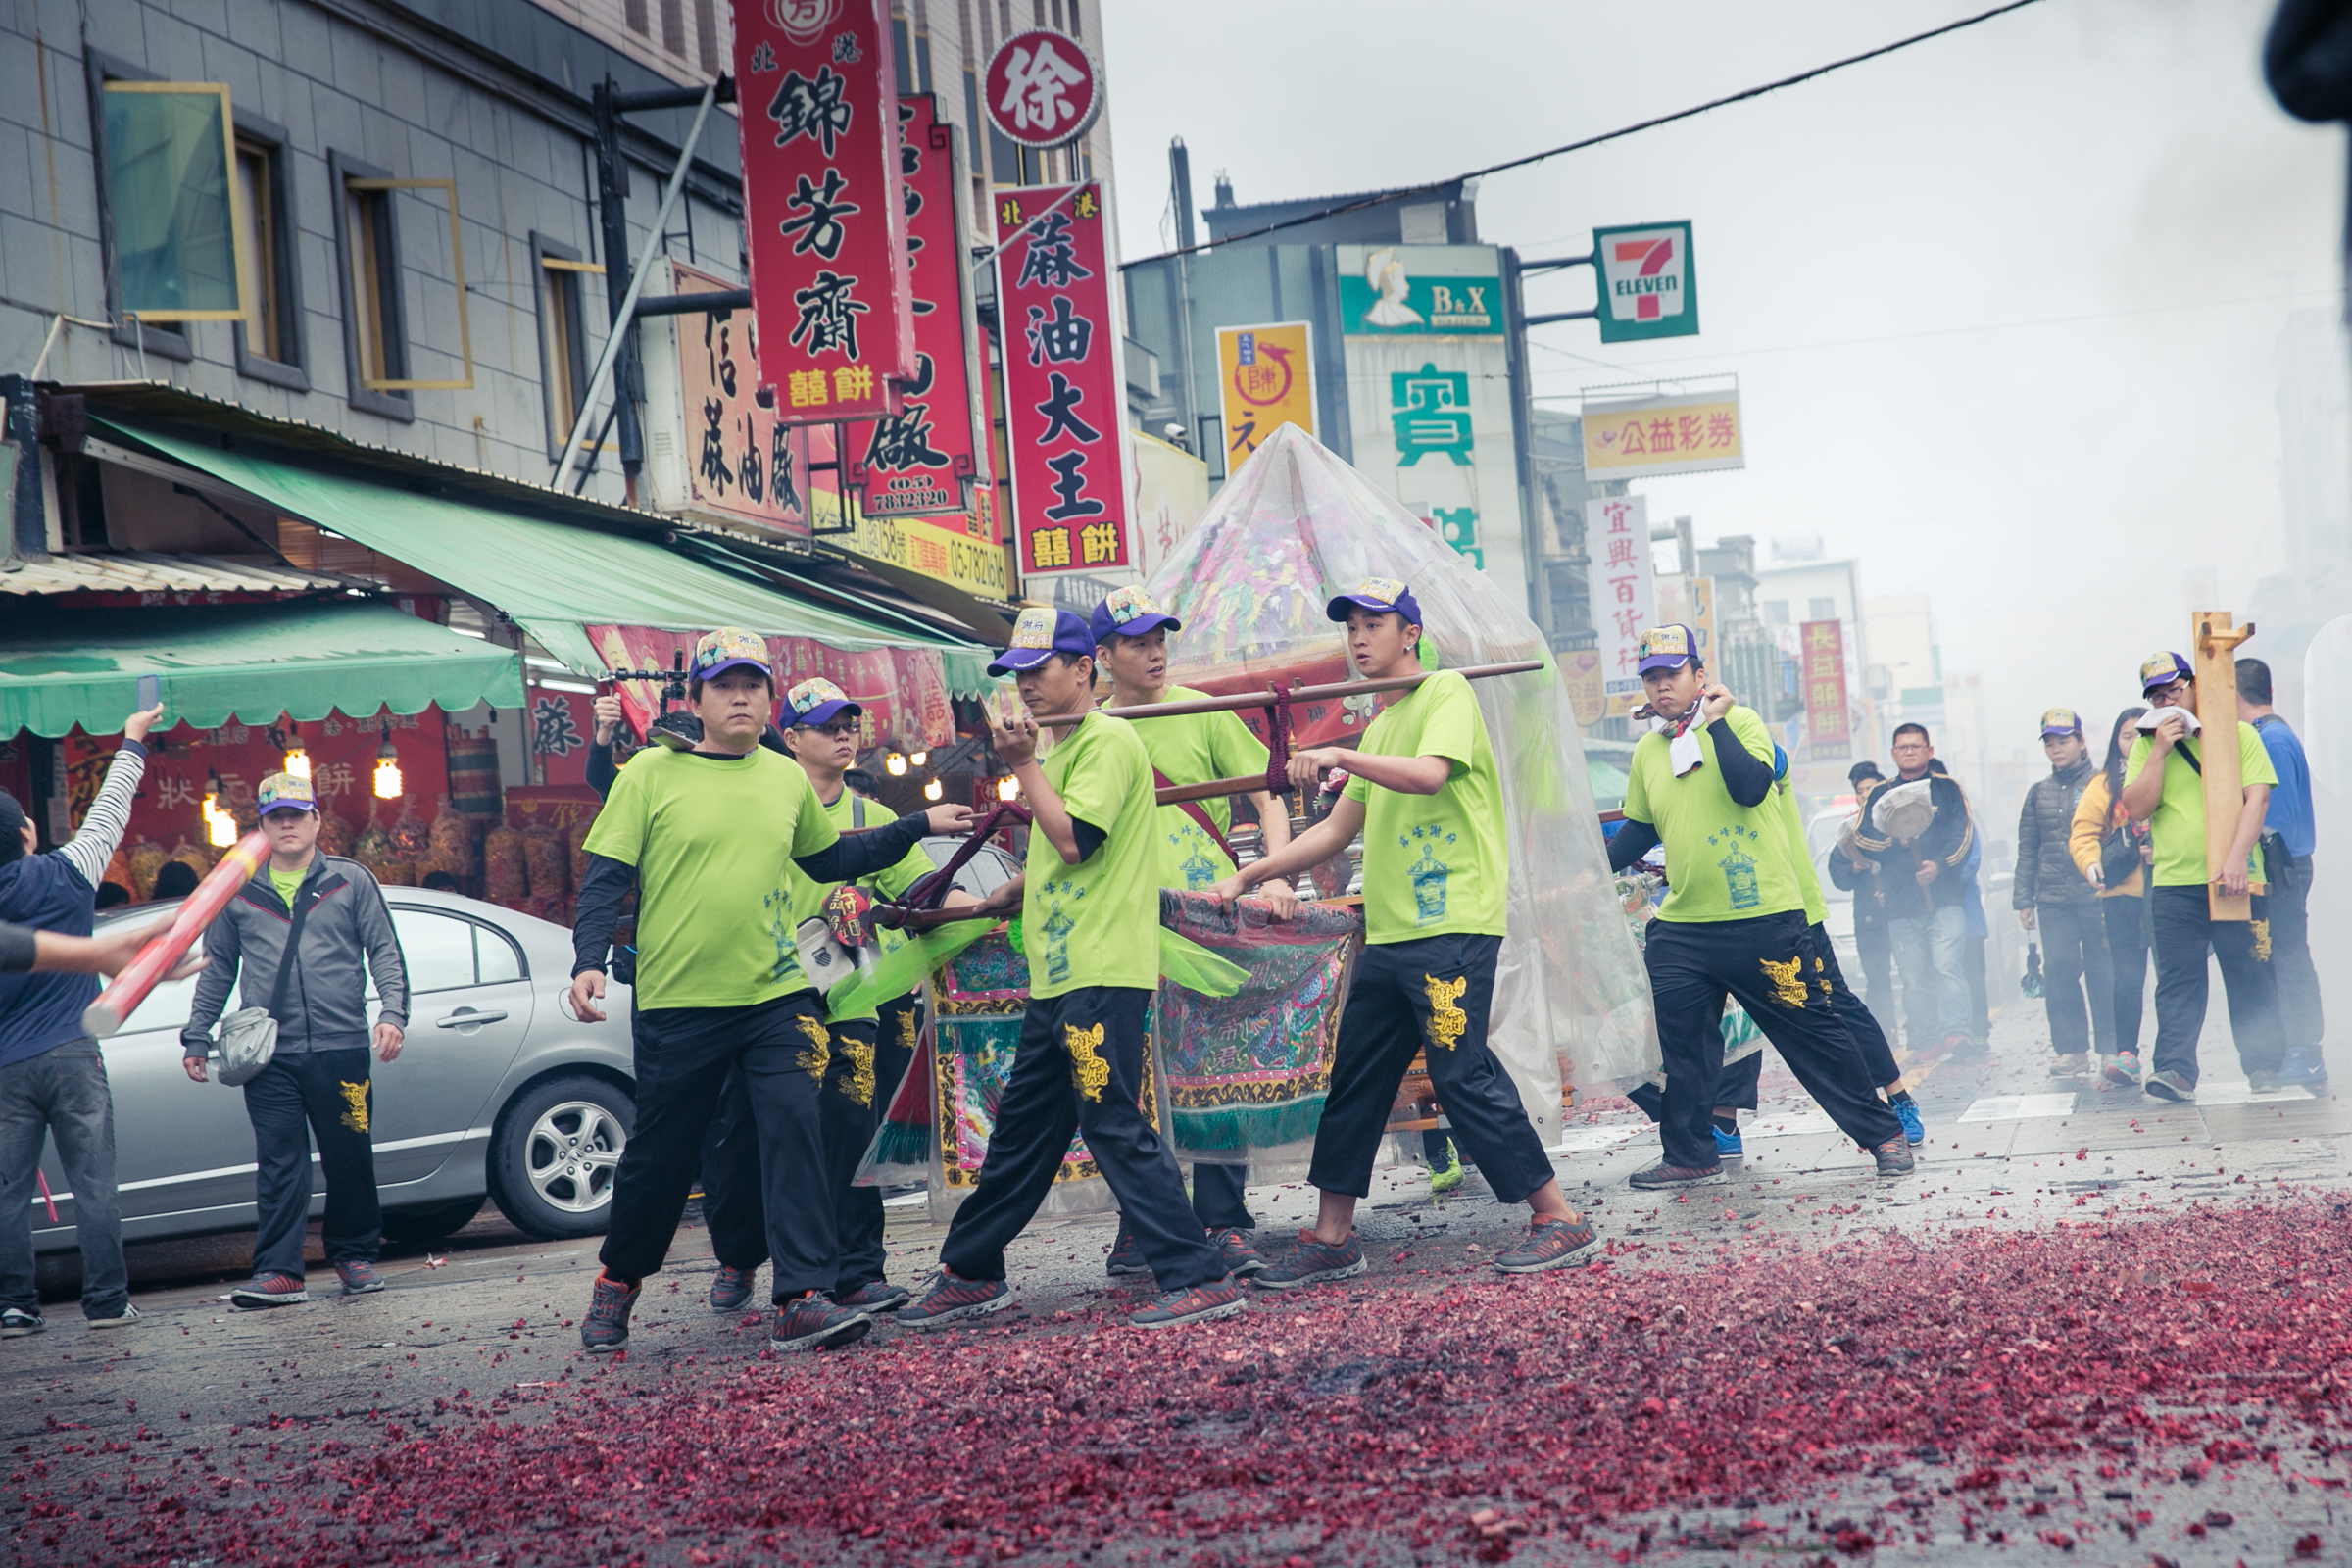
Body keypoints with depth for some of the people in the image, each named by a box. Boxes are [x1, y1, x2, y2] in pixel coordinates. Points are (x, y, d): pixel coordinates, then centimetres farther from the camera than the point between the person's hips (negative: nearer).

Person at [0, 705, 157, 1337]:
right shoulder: (63, 876, -3)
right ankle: (107, 1302, 0)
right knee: (94, 1185, 1)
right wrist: (132, 742, 23)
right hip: (73, 1058, -2)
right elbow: (108, 813, 10)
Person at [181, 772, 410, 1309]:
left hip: (341, 1046, -1)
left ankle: (354, 1255, 19)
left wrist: (392, 1012, -9)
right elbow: (217, 970, 19)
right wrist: (196, 1036, 14)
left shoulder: (351, 881, 8)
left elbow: (385, 952, 5)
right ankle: (278, 1270, -5)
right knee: (278, 1163, -4)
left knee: (350, 1159, 4)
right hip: (270, 1057, 1)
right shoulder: (238, 892, 13)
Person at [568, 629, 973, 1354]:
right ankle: (617, 1281, 31)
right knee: (660, 1153, 7)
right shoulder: (652, 773, -4)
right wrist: (589, 962, -19)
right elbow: (606, 877, -5)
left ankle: (801, 1300, -13)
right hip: (677, 1003, -3)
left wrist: (919, 826, 22)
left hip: (776, 996, 3)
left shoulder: (787, 780, 10)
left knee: (796, 1132, -12)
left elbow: (829, 859, 27)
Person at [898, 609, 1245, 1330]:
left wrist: (1023, 764, -13)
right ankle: (970, 1273, 27)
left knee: (1116, 1129, -13)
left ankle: (1200, 1279, -14)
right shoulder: (1059, 747, 20)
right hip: (1057, 975, 10)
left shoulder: (1108, 741, -10)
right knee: (1021, 1128, 17)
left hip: (1102, 976, -10)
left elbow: (1074, 841, -20)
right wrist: (996, 900, 26)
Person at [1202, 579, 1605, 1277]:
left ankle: (1560, 1221, -6)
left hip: (1452, 926, -9)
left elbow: (1429, 773, -22)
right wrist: (1249, 875, 18)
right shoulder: (1379, 727, 21)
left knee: (1464, 1077, -12)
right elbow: (1338, 830, 23)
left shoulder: (1447, 692, -3)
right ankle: (1332, 1237, 17)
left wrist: (1338, 756, -24)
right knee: (1353, 1080, 9)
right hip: (1388, 931, 9)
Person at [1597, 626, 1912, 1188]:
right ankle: (1690, 1156, 18)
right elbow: (1639, 831, 23)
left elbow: (1750, 787, -22)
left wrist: (1716, 721, -18)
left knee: (1815, 1031, 0)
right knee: (1676, 1041, 5)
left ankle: (1884, 1133, 12)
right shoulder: (1647, 752, 11)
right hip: (1681, 928, 5)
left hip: (1766, 919, -5)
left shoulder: (1740, 722, -4)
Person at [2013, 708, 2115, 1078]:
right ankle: (2072, 1049, -1)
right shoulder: (2038, 794, 17)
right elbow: (2027, 850, 20)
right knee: (2058, 971, -6)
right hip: (2053, 899, 3)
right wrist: (2023, 899, 13)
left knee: (2103, 974, -2)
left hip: (2097, 895, -3)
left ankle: (2111, 1047, 7)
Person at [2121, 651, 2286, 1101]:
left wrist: (2237, 857, -17)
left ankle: (2263, 1063, 14)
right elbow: (2137, 808, 0)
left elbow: (2257, 797, -5)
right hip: (2174, 882, 1)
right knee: (2178, 980, -6)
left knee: (2250, 977, 4)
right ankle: (2175, 1070, -10)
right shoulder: (2147, 745, 11)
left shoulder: (2238, 734, 6)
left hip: (2237, 881, -1)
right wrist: (2160, 751, -8)